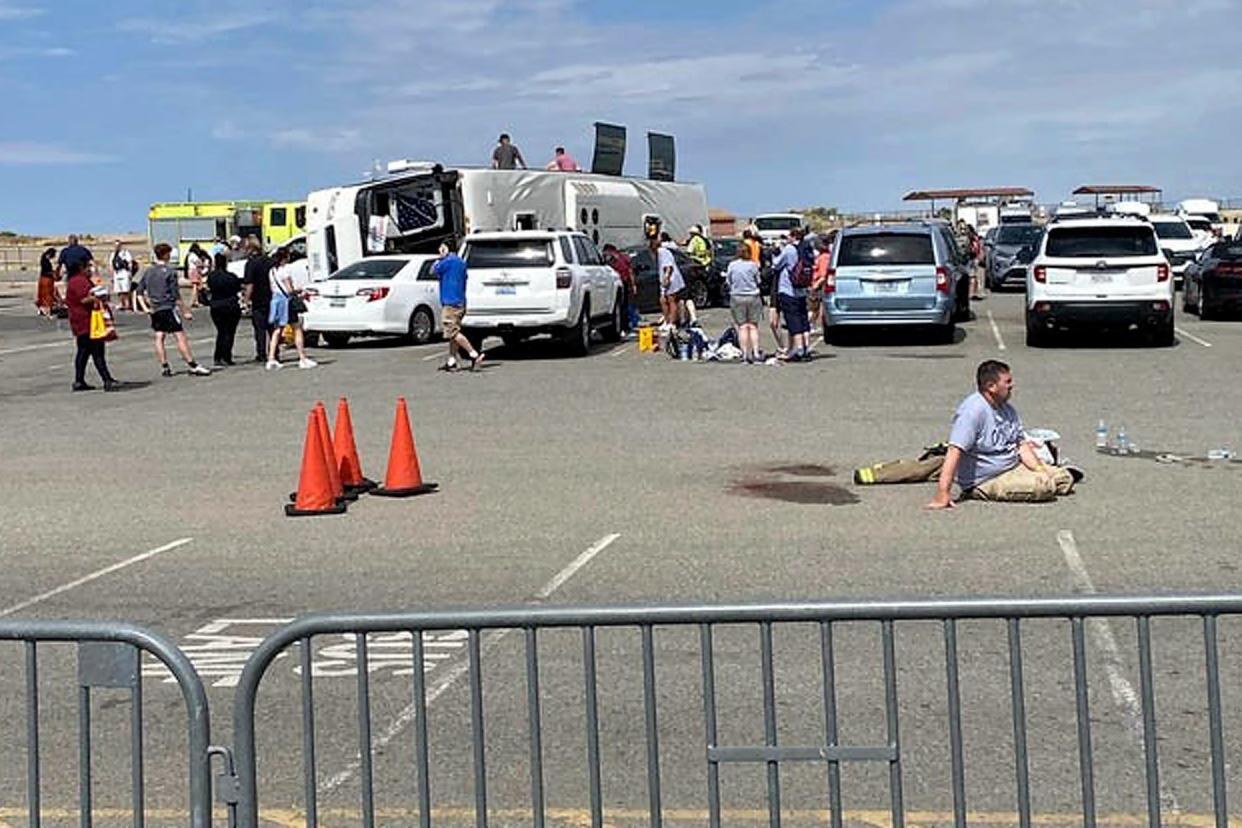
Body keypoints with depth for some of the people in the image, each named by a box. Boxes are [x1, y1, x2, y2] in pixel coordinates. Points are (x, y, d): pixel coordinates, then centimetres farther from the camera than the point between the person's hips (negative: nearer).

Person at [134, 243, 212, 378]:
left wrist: (145, 308, 9)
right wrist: (185, 312, -7)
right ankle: (192, 366, -9)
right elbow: (176, 295, -11)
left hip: (154, 310, 7)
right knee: (181, 336, -7)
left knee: (159, 337, 8)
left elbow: (139, 292, 10)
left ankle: (164, 367, 7)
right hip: (168, 307, -7)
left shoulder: (147, 272, 11)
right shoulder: (169, 271, -8)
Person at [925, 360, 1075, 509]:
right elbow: (955, 451, -28)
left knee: (1064, 477, -1)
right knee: (1044, 486, -24)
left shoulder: (1007, 409, 9)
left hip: (1014, 467, 9)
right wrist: (942, 494, -35)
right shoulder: (973, 410, -21)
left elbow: (1022, 445, 13)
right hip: (985, 481, -9)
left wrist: (1040, 469, -5)